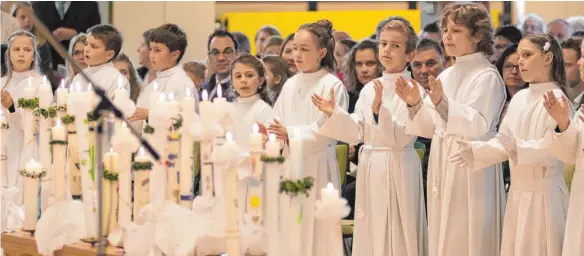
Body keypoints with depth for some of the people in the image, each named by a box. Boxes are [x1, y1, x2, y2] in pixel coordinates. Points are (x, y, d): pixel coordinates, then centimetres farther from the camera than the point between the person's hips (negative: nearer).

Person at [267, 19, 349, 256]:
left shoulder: (332, 85, -7)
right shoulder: (290, 85, 13)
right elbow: (277, 122, 13)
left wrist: (290, 134, -25)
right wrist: (269, 135, -9)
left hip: (317, 167, -6)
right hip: (290, 163, 6)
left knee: (315, 228, -5)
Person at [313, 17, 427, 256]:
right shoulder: (369, 89, 9)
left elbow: (401, 137, -16)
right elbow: (356, 133, 5)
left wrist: (379, 109, -29)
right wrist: (333, 113, -10)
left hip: (397, 170, -6)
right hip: (370, 168, 6)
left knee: (397, 235, -2)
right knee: (370, 234, 9)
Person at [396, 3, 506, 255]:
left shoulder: (487, 76, -8)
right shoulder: (446, 75, 15)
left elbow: (479, 125, -19)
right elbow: (432, 128, 14)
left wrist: (442, 103, -30)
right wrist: (415, 104, -3)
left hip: (471, 168, -7)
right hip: (442, 166, 7)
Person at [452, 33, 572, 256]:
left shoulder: (556, 100, -12)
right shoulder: (519, 98, 9)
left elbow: (553, 150, -19)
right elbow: (504, 142, 6)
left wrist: (520, 149, -29)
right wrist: (476, 150, -9)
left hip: (544, 192, -7)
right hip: (518, 191, 7)